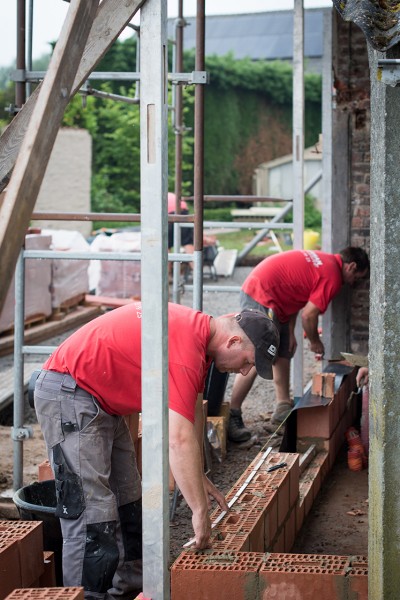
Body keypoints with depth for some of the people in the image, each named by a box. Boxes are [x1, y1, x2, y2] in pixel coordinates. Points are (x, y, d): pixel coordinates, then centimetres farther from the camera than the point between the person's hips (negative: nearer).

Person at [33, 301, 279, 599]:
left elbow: (193, 412, 13)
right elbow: (179, 439, -31)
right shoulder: (185, 349, -28)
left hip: (103, 400, 11)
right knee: (92, 514, -13)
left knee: (127, 501, 15)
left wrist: (199, 476, 14)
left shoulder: (198, 329, 3)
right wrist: (200, 512, -24)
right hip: (69, 394, -11)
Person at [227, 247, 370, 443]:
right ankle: (232, 417, -14)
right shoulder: (332, 276, -11)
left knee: (283, 354, 17)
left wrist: (290, 333, 15)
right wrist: (315, 342, 6)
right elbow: (308, 315, -12)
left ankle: (283, 408, 24)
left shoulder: (322, 261, 17)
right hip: (261, 297, -11)